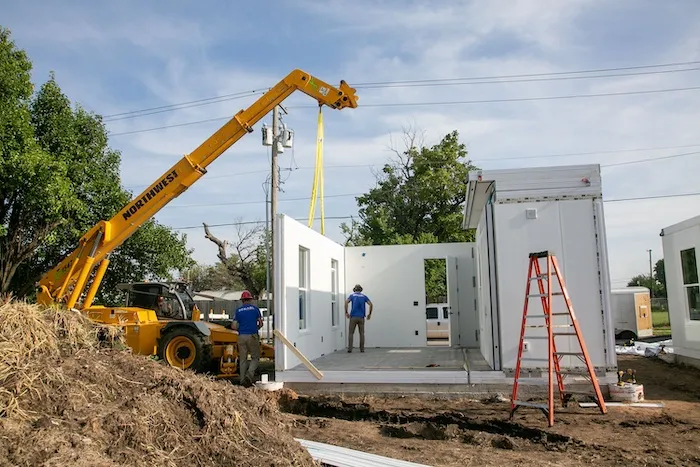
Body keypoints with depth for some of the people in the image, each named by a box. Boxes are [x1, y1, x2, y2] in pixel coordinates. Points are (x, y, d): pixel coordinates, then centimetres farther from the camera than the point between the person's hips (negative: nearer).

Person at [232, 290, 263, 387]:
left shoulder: (238, 310, 7)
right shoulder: (255, 308, 2)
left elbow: (234, 326, 3)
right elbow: (260, 324, 4)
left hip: (241, 336, 2)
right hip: (252, 336, -2)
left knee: (242, 359, 10)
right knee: (255, 358, 7)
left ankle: (243, 380, 10)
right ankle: (249, 374, -14)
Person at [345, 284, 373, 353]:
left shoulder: (352, 295, 8)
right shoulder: (364, 296, 11)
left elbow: (346, 302, -11)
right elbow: (371, 304, -1)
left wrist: (346, 312, -5)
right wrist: (369, 314, 8)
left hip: (353, 317, -1)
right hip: (361, 317, 1)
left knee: (351, 333, 3)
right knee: (362, 333, 9)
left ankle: (350, 349, -3)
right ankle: (362, 349, 9)